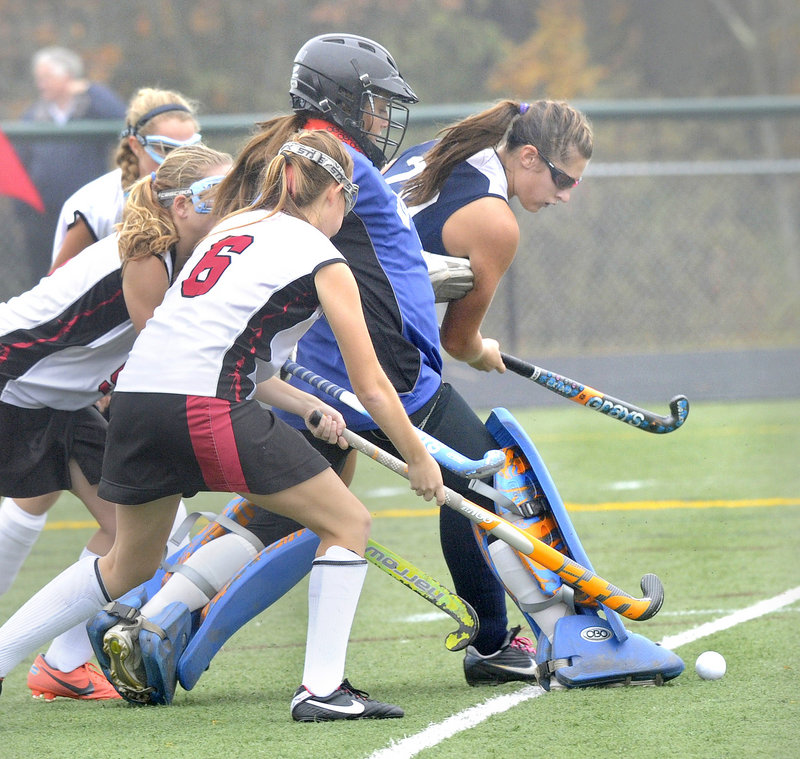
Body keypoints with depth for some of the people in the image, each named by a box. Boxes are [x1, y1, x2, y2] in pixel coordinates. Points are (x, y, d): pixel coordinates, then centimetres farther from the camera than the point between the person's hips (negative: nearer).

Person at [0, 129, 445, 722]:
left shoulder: (234, 228, 25)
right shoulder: (323, 261, 5)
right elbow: (371, 388, 5)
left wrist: (307, 407, 22)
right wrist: (420, 461, 18)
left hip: (136, 398, 7)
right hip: (205, 409, -7)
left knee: (129, 564, 27)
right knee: (348, 523, 7)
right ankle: (322, 689, -1)